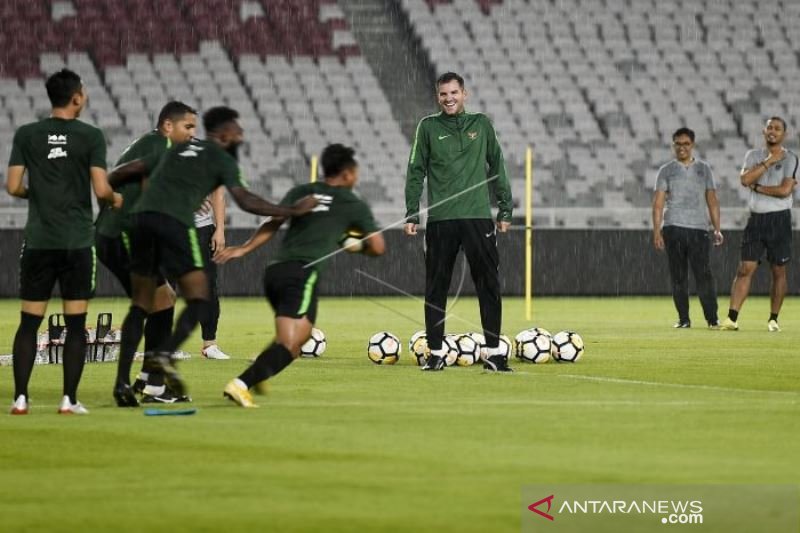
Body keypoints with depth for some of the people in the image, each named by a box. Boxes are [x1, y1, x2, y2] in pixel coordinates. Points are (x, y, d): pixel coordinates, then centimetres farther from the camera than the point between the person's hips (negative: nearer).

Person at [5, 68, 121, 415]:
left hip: (38, 241, 2)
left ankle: (21, 398, 2)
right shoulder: (90, 136, -4)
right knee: (76, 324, 4)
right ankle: (69, 399, 1)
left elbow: (13, 187, -1)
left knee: (29, 322, 6)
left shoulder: (26, 135, 2)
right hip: (77, 241, -2)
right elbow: (101, 190, -10)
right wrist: (115, 199, 12)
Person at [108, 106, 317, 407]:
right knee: (198, 300, 1)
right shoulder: (223, 160, 12)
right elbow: (246, 201, 1)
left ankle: (122, 381, 1)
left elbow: (128, 171, 30)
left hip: (141, 216, 6)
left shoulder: (176, 150, 29)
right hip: (174, 223, -6)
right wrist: (292, 211, 7)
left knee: (140, 305, 10)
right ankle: (164, 354, -23)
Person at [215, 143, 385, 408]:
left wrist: (244, 249, 1)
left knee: (299, 335, 27)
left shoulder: (300, 192, 19)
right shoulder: (354, 205, 11)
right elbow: (378, 247, 14)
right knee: (289, 345, -14)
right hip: (303, 273, -6)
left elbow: (272, 224, 6)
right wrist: (357, 246, 34)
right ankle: (241, 384, -35)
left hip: (275, 270, 7)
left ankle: (259, 375, 11)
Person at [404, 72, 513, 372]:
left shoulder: (481, 125, 10)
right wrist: (412, 213, -1)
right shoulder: (428, 127, 6)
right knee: (436, 289, 2)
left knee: (489, 285, -4)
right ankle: (436, 353, 10)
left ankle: (493, 352, 1)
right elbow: (416, 172, 7)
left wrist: (505, 210, 11)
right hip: (440, 220, -1)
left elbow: (496, 168, 14)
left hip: (479, 217, 1)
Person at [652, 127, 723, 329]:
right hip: (673, 229, 0)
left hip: (699, 229, 0)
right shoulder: (666, 171, 9)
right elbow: (658, 203, 4)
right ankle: (683, 319, 6)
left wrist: (717, 229, 4)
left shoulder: (704, 169, 13)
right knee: (678, 276, 1)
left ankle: (712, 319, -9)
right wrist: (657, 231, -6)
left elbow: (712, 201, 13)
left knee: (704, 275, -9)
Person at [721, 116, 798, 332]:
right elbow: (745, 179, -8)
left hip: (779, 219, -2)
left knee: (778, 272, 3)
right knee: (745, 268, -4)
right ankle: (732, 318, -9)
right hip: (756, 218, 2)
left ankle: (773, 319, 11)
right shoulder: (753, 155, 10)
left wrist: (757, 187, -6)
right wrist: (768, 161, -11)